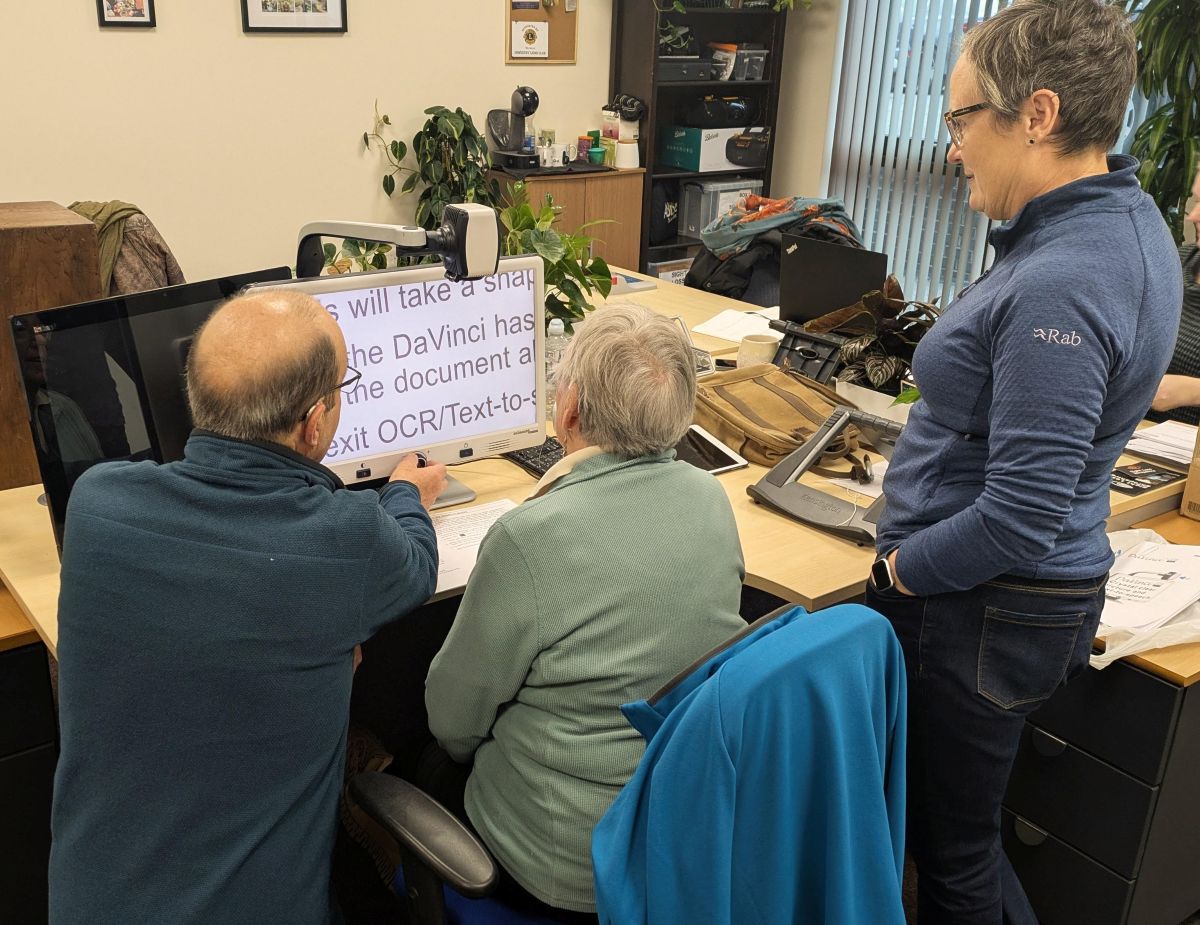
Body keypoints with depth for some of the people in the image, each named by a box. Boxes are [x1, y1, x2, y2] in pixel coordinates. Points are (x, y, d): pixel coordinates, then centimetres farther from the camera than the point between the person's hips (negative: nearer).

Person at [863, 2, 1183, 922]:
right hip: (1032, 596, 9)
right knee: (964, 831, 26)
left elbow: (1022, 518, -29)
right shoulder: (1124, 218, 4)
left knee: (950, 849, 13)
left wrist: (904, 567, -12)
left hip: (978, 611, -9)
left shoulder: (1057, 287, -28)